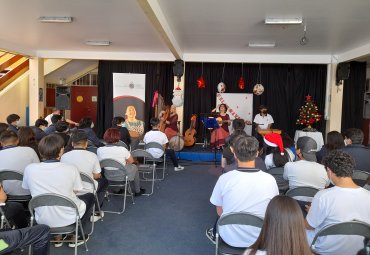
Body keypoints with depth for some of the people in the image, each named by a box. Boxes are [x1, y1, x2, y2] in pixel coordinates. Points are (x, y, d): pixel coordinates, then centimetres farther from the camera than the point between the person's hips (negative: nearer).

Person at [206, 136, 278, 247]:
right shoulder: (270, 180, -16)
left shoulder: (224, 178, -19)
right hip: (259, 239, 1)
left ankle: (215, 235, 56)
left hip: (230, 238, -1)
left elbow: (220, 212, -5)